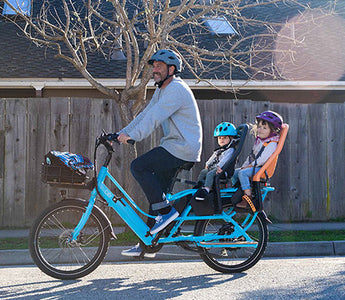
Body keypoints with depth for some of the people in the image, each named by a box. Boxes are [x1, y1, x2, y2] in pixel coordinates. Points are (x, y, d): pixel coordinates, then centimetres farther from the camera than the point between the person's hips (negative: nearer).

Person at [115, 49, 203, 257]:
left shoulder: (176, 89, -14)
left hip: (183, 149, -10)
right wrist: (121, 134, 5)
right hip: (174, 147, 10)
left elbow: (155, 117, -27)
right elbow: (145, 115, 14)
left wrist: (132, 135, -36)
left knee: (138, 166, -18)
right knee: (156, 192, 7)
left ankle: (166, 210, -11)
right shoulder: (162, 90, 18)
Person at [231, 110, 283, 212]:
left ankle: (248, 198, -32)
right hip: (253, 167, 10)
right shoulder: (258, 141, 19)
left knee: (242, 173, -28)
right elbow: (251, 156, 23)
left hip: (262, 168, -10)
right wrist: (244, 165, 11)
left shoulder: (271, 144, -13)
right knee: (235, 172, 4)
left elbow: (262, 159, -23)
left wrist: (250, 165, -21)